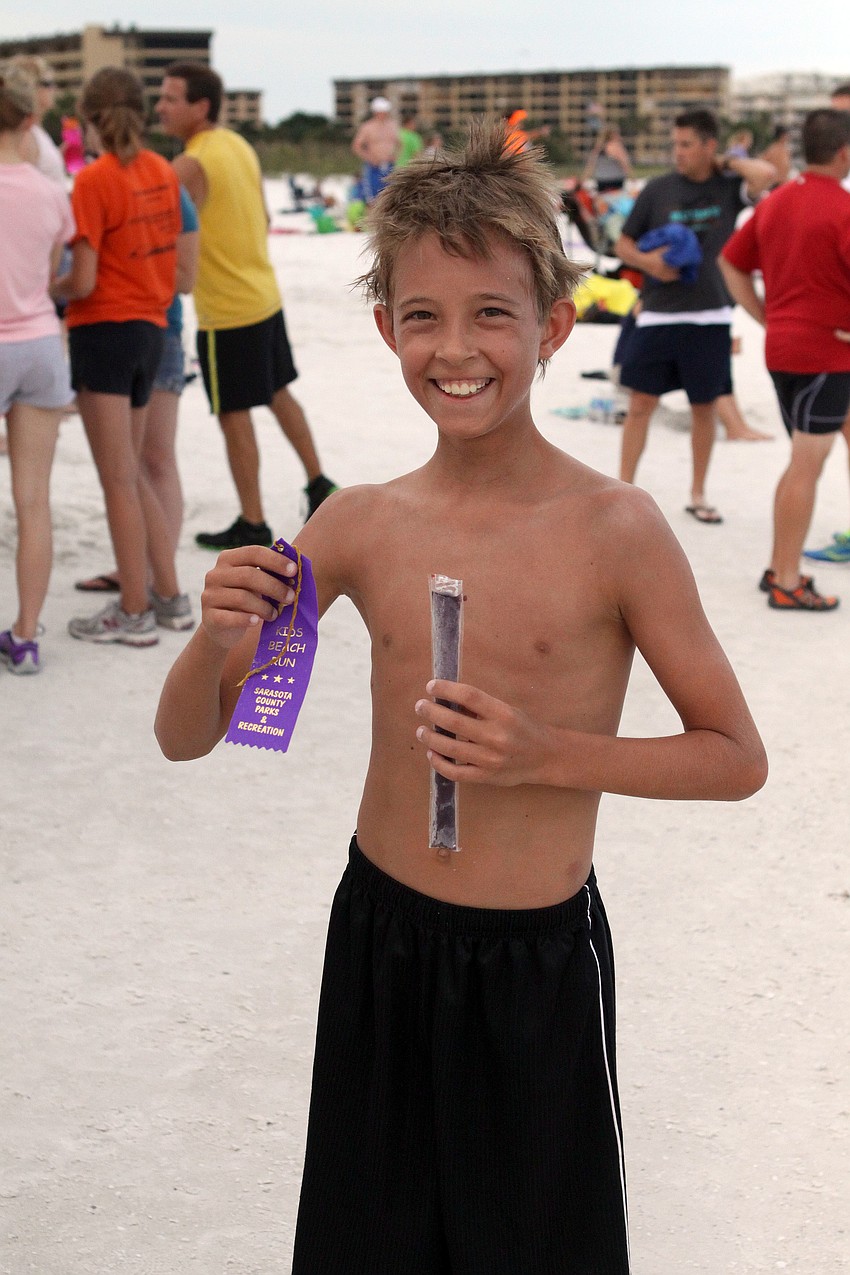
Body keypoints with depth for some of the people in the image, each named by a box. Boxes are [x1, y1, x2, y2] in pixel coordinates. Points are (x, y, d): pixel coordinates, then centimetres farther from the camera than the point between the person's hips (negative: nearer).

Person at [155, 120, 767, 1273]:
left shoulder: (612, 528, -14)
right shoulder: (361, 526, -4)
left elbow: (736, 757, -8)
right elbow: (186, 737, 1)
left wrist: (548, 753, -21)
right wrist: (217, 643, -21)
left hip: (541, 960, -3)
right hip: (378, 938, 3)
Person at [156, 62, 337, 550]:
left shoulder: (190, 166, -20)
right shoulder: (241, 146, 7)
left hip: (226, 313, -9)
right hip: (265, 295, 9)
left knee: (235, 416, 1)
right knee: (279, 392, 22)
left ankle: (253, 526, 9)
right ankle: (319, 485, 31)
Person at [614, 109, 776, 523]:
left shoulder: (728, 187, 0)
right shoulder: (658, 190, 1)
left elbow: (766, 174, -21)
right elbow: (623, 245, 7)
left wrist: (727, 162, -6)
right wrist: (648, 261, -13)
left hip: (709, 318, 0)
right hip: (657, 316, 0)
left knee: (704, 407, 9)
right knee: (641, 403, -1)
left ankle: (698, 495, 22)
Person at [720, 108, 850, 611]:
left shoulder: (776, 201, 10)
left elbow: (732, 262, 18)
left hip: (781, 347, 8)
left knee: (803, 463, 18)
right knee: (807, 466, -2)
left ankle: (779, 568, 23)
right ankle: (787, 583, 2)